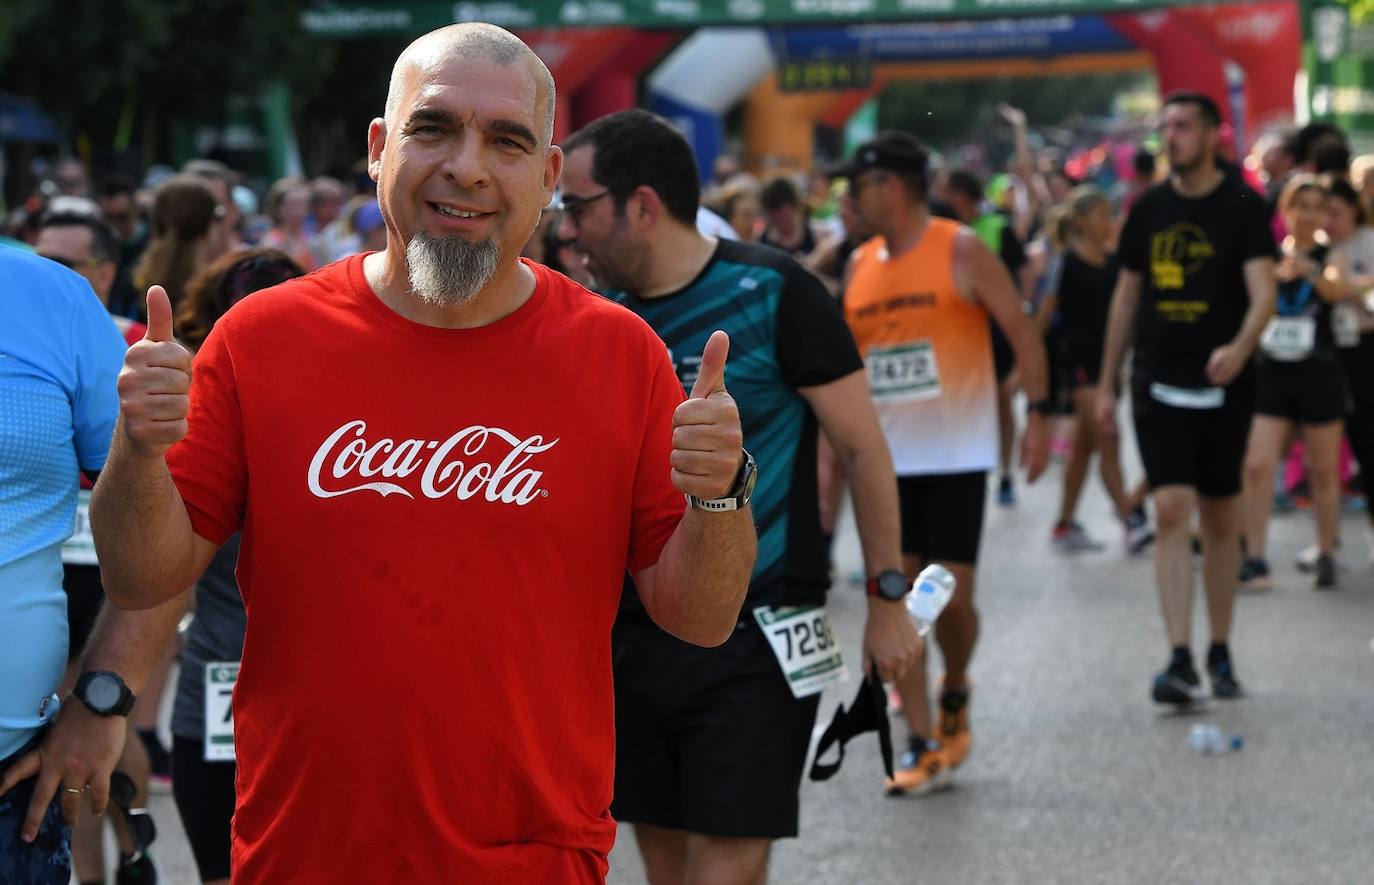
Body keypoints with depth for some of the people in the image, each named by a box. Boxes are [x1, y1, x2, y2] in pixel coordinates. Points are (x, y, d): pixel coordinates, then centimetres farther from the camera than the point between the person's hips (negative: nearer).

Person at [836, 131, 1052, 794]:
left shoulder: (961, 251, -7)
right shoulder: (860, 266, 9)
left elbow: (1021, 332, -5)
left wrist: (1038, 414, -12)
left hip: (957, 454, -5)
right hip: (887, 458, 5)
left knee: (951, 595, -8)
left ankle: (955, 693, 22)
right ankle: (923, 745, 6)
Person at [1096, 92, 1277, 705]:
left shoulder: (1242, 207, -5)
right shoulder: (1149, 208, 6)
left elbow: (1263, 292, -14)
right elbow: (1127, 297, 13)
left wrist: (1240, 349, -34)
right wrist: (1106, 384, 12)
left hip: (1222, 385, -1)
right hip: (1158, 383, 1)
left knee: (1221, 519, 8)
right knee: (1171, 511, -10)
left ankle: (1220, 654, 22)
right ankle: (1180, 660, -14)